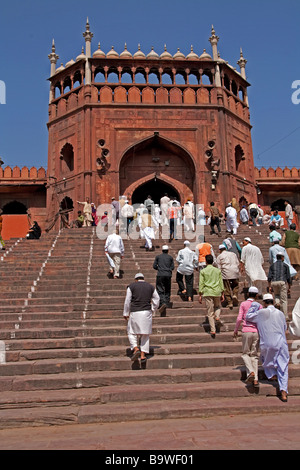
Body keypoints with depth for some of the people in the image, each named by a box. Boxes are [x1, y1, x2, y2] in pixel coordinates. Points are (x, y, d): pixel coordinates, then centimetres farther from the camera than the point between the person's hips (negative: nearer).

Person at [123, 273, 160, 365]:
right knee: (145, 334, 9)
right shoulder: (151, 286, 10)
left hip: (134, 313, -2)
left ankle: (136, 348, -10)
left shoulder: (131, 286, 3)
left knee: (132, 333, 12)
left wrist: (125, 313, 8)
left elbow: (127, 301, 1)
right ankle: (143, 355, 5)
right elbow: (156, 300, 14)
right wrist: (152, 310, 27)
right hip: (147, 312, 2)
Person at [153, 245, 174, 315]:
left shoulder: (158, 256, 9)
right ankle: (166, 303, 3)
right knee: (167, 291, 12)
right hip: (168, 275, 1)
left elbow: (154, 266, 5)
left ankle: (162, 303, -25)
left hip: (160, 275, -1)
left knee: (160, 290, -5)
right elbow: (172, 267, 6)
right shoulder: (170, 257, 11)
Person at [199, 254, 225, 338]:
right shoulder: (218, 270, 6)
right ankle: (217, 317, -1)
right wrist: (222, 294, 14)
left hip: (207, 293, -1)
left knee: (210, 312, 3)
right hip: (217, 292, 2)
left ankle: (213, 331, 0)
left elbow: (201, 284, -2)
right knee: (218, 306, 27)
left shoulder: (203, 271, 0)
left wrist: (200, 295, 3)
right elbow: (221, 283, 7)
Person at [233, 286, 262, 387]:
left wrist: (235, 330, 6)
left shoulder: (243, 304, 1)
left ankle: (250, 372, -14)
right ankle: (255, 379, 3)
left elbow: (239, 318, -5)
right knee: (254, 355, 8)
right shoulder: (259, 306, 7)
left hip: (246, 331, -2)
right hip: (256, 332, 2)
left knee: (246, 354, 10)